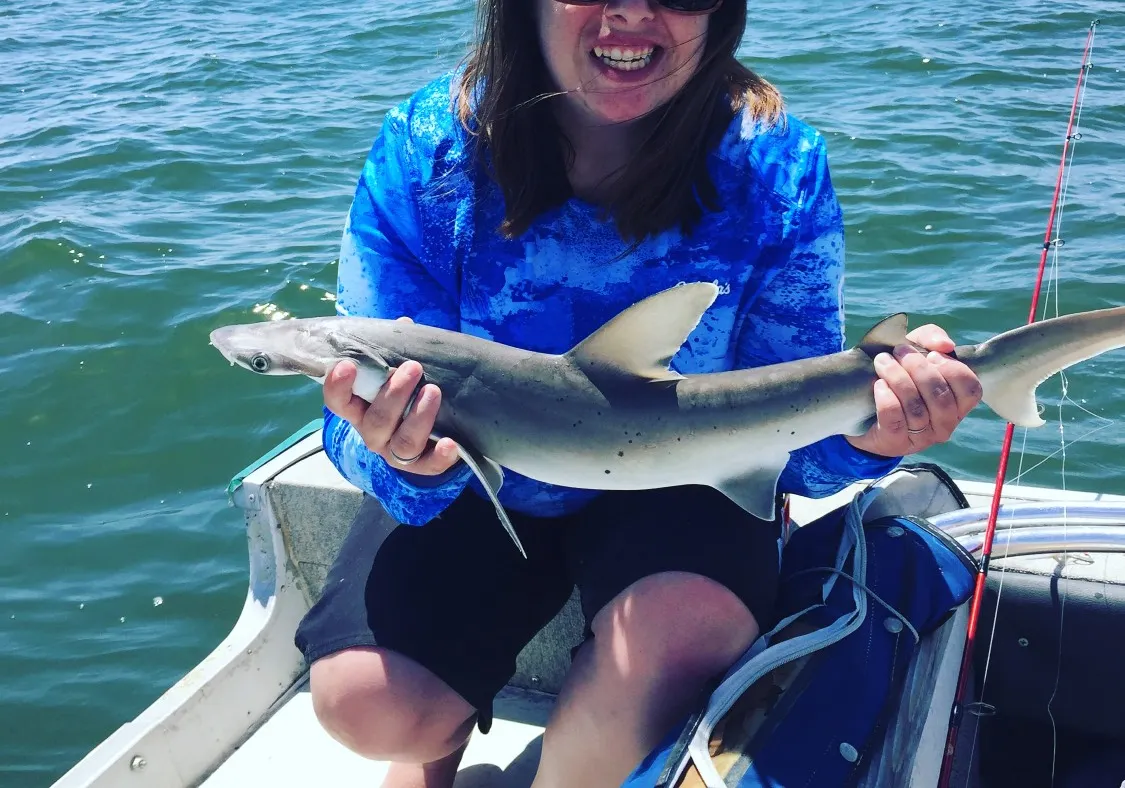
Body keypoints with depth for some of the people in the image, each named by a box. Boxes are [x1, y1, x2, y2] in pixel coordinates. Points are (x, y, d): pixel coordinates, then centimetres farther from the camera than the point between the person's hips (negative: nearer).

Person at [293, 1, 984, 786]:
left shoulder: (777, 165, -19)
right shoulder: (424, 147, -19)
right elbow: (373, 423, -18)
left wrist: (861, 429, -37)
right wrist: (401, 458, -42)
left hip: (682, 485, 0)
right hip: (484, 489, 1)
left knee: (681, 632, -32)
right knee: (365, 699, -18)